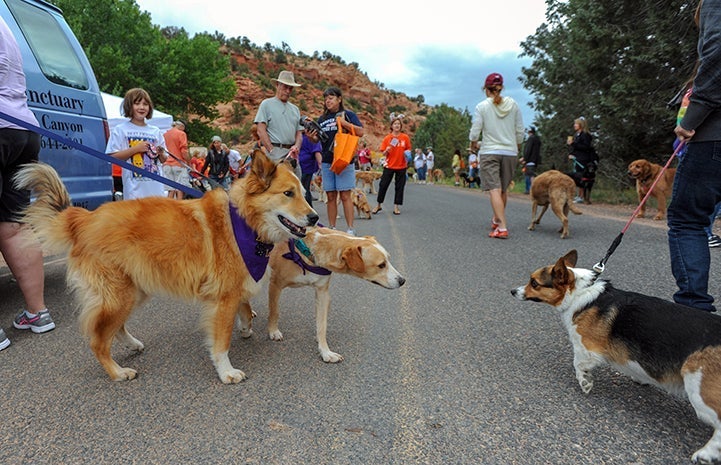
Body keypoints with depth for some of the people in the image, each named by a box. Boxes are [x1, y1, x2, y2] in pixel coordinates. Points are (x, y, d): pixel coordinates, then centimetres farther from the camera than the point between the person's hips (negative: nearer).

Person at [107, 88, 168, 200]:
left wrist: (161, 154, -4)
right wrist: (135, 149, -13)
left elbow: (163, 160, 18)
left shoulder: (155, 131, 13)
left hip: (156, 188, 4)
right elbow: (112, 157, -6)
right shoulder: (120, 130, 2)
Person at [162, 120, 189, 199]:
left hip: (166, 165, 6)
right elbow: (184, 152, -11)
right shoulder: (181, 134, -4)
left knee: (171, 191, 6)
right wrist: (189, 163, -2)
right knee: (180, 190, -3)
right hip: (179, 164, -5)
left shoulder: (164, 134, 14)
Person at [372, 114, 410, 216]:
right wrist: (387, 151, -17)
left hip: (401, 166, 0)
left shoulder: (405, 137, 0)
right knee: (383, 185, 2)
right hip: (389, 165, 0)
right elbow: (383, 153, 4)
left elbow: (408, 150, 9)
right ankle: (379, 205, 16)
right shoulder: (387, 138, 0)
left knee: (399, 186, 4)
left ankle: (396, 207, 13)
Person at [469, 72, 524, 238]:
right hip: (510, 152, 4)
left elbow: (475, 132, -5)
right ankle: (497, 220, 34)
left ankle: (502, 228, -15)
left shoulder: (482, 106, -4)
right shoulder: (513, 104, 4)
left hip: (489, 152, -3)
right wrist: (517, 147, 22)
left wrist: (473, 144, 15)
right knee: (504, 189, 17)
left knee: (495, 189, -7)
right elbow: (520, 131, 6)